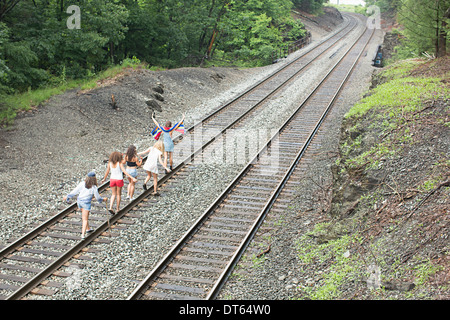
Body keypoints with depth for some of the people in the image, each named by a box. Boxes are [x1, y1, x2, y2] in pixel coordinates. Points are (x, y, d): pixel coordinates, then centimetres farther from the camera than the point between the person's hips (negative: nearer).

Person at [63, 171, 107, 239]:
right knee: (85, 219, 1)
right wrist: (103, 199, 17)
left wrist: (67, 196, 9)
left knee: (85, 215, 26)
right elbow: (97, 197, -2)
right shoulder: (94, 187, -11)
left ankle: (87, 229, 42)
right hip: (86, 203, -4)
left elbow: (75, 191, -3)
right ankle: (83, 234, -8)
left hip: (79, 201, 5)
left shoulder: (82, 183, -5)